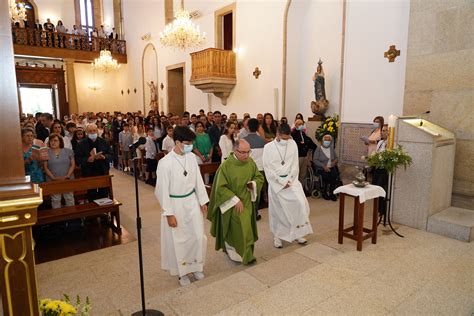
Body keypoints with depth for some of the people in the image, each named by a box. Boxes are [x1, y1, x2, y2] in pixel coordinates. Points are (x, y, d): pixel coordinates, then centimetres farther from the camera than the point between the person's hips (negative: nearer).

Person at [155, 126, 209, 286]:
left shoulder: (192, 157, -5)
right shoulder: (165, 162, -19)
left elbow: (198, 180, 5)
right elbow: (162, 190, -15)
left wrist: (203, 201, 7)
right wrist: (169, 214, -14)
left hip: (192, 201, 5)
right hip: (175, 204, -4)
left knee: (198, 236, 11)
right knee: (178, 240, 10)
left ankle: (196, 266, 35)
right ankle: (182, 271, 32)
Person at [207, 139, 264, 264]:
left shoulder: (250, 162, -5)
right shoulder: (226, 165, -21)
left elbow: (259, 177, 8)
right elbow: (220, 187, -18)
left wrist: (253, 184, -15)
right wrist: (235, 200, -20)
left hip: (247, 202, 5)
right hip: (232, 204, -5)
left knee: (247, 229, 15)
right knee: (235, 230, 5)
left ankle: (247, 254, 35)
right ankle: (235, 254, 27)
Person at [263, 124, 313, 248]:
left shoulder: (293, 144, 1)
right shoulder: (268, 147, -7)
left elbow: (295, 164, 2)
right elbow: (268, 168, -9)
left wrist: (289, 180, -8)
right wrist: (281, 182, -12)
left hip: (291, 179, 3)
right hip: (276, 181, -2)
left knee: (300, 203, -8)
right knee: (277, 209, 2)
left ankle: (298, 233, 9)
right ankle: (277, 236, 19)